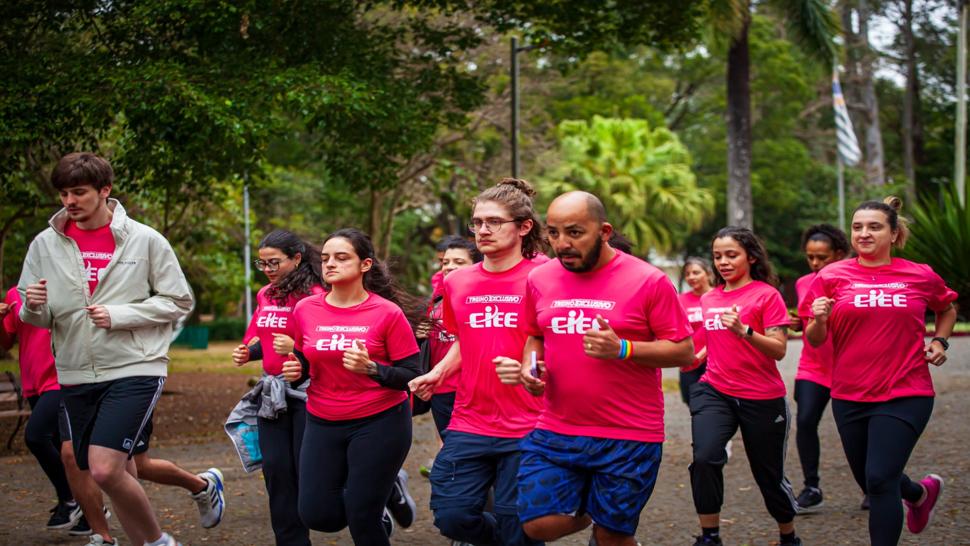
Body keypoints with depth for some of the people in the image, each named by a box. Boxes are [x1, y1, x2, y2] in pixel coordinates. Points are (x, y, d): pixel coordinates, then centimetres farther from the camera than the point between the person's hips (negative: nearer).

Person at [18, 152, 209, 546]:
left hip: (134, 369, -4)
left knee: (105, 469, -18)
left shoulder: (145, 240, -5)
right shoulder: (46, 244, 3)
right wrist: (33, 306, -15)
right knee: (121, 476, 11)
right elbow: (35, 317, 9)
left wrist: (118, 315, -12)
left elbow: (179, 302, -2)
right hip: (75, 375, 4)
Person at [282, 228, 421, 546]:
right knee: (317, 515, 2)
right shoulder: (305, 309, 0)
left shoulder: (388, 313, -12)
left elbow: (412, 376, -10)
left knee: (362, 517, -4)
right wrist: (294, 370, -7)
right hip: (323, 424, 4)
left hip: (380, 422, -4)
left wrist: (371, 368, -26)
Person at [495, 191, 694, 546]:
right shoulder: (540, 280, 4)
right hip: (555, 432, 4)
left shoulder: (649, 281, -9)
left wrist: (622, 349, -21)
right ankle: (584, 515, 26)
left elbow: (684, 351, -7)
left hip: (629, 439, -3)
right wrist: (529, 367, -2)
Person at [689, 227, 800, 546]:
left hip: (762, 398, -3)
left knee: (769, 475, 9)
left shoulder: (766, 294, -7)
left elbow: (779, 350, -16)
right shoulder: (708, 299, 9)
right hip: (714, 391, 3)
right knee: (705, 458, -23)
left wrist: (744, 330, -29)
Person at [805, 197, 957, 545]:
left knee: (880, 480, -13)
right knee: (869, 480, 16)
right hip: (850, 396, 3)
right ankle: (921, 493, 49)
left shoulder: (920, 276, 0)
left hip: (905, 395, -2)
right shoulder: (831, 276, -1)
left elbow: (947, 308, 22)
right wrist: (819, 321, -19)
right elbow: (815, 340, 1)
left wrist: (940, 341, 5)